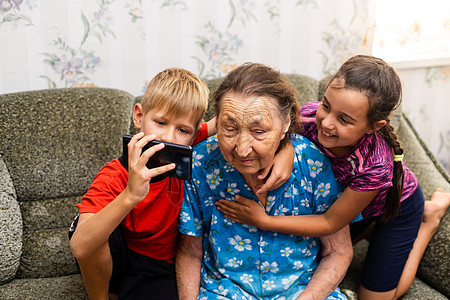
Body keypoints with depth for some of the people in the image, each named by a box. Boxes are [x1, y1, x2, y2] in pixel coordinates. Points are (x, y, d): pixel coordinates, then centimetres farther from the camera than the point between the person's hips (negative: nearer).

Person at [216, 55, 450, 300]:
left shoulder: (376, 164, -43)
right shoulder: (310, 116, -35)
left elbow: (331, 223, -31)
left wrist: (262, 221, -35)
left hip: (396, 206, -5)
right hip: (345, 195, 5)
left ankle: (430, 218, 20)